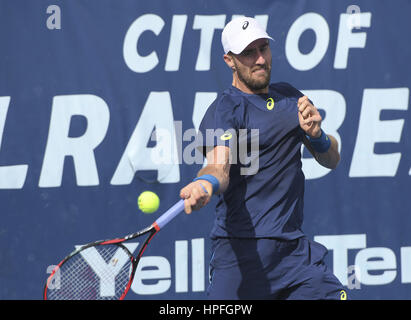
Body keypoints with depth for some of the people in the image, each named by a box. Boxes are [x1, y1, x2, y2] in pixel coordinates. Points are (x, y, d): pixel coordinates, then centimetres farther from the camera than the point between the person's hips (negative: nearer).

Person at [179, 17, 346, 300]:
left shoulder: (289, 97, 17)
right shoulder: (224, 109, -4)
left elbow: (332, 160, 19)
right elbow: (220, 166, -21)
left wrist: (316, 135, -3)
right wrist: (206, 184, -44)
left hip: (294, 246, 6)